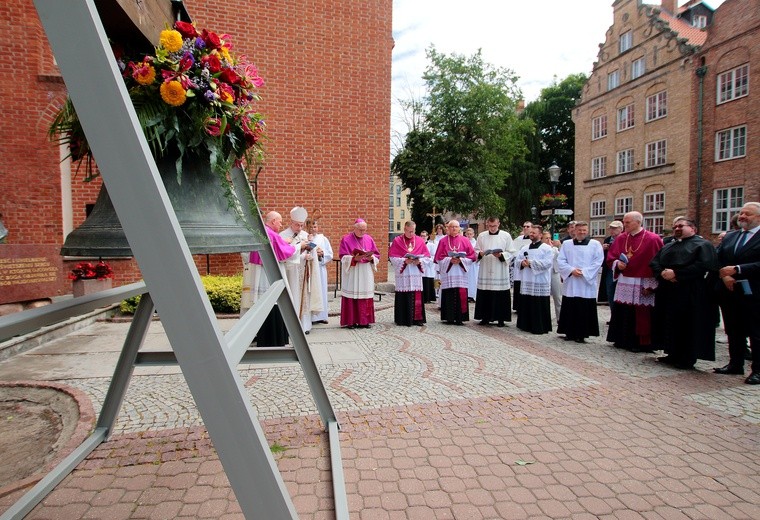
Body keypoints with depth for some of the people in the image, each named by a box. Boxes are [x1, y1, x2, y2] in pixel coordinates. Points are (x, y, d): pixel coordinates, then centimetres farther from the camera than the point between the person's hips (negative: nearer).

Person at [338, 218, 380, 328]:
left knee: (366, 297, 3)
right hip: (352, 273, -3)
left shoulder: (369, 239, 10)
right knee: (352, 297, -4)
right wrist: (354, 258, -21)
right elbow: (343, 257, -6)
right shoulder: (346, 239, 0)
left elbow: (377, 255, 10)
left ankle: (364, 320, 11)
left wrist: (371, 258, -12)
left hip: (366, 274, 4)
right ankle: (350, 321, 3)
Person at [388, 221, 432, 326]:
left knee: (417, 297, 2)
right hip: (402, 274, -2)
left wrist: (419, 261, -11)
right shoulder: (397, 241, 3)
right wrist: (404, 261, -16)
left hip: (416, 274, 2)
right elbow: (392, 257, -3)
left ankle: (417, 318, 11)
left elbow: (428, 257, 7)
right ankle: (403, 320, 5)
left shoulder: (420, 241, 9)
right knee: (403, 297, -2)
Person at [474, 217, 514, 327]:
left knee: (501, 296, -1)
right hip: (485, 271, 2)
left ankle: (501, 319, 10)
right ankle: (485, 317, 14)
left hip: (500, 272, -2)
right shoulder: (481, 236, 9)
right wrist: (480, 254, -10)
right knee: (484, 295, 3)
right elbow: (476, 250, 12)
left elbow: (511, 253, 2)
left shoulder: (506, 236, 3)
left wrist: (501, 255, -15)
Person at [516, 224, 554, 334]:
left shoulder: (546, 248, -3)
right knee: (526, 305, 9)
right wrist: (522, 263, -9)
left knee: (539, 307, -2)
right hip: (526, 281, 6)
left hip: (540, 282, -6)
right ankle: (526, 325, 19)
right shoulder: (525, 248, 15)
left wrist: (531, 263, -17)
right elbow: (518, 260, 14)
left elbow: (548, 263, -15)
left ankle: (540, 327, 6)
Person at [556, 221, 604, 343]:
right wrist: (571, 270, -12)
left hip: (587, 283, -2)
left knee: (585, 310, -1)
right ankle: (570, 333, 14)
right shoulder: (566, 244, 9)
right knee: (569, 309, 4)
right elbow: (560, 260, 3)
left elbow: (598, 262, -3)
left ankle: (581, 334, 7)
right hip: (570, 283, 2)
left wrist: (584, 272, -13)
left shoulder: (595, 244, 4)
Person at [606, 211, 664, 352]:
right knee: (622, 313, 10)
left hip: (642, 285, -5)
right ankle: (622, 340, 23)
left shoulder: (652, 239, -9)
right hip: (624, 283, 5)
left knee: (640, 316, 0)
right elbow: (611, 257, 14)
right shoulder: (621, 239, 7)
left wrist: (650, 286, -13)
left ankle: (640, 343, 13)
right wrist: (617, 263, -9)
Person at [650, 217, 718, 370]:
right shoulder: (668, 246, 21)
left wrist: (676, 274, -18)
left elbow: (704, 266, -15)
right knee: (669, 323, 8)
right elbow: (654, 262, 11)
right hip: (666, 293, 7)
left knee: (687, 326, -3)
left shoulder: (703, 245, 0)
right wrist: (663, 273, -10)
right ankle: (673, 354, 18)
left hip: (690, 295, -6)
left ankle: (687, 359, 6)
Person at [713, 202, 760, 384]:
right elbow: (716, 259, 7)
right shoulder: (729, 236, 13)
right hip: (729, 291, 6)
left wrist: (736, 270, -21)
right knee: (733, 331, 14)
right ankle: (735, 364, 25)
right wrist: (724, 275, -9)